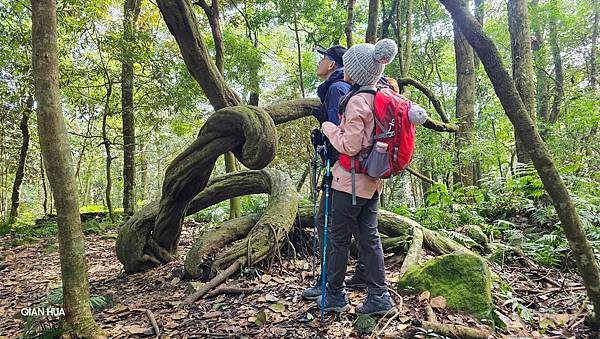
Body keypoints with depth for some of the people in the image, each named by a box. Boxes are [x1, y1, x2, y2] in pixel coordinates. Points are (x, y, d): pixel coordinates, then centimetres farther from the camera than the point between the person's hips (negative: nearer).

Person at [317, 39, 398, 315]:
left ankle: (335, 295, 20)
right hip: (372, 181, 8)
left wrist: (328, 127, -6)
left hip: (351, 180, -8)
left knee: (339, 238, 6)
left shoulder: (357, 100, -18)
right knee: (369, 237, 13)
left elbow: (349, 146, -20)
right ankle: (379, 296, 18)